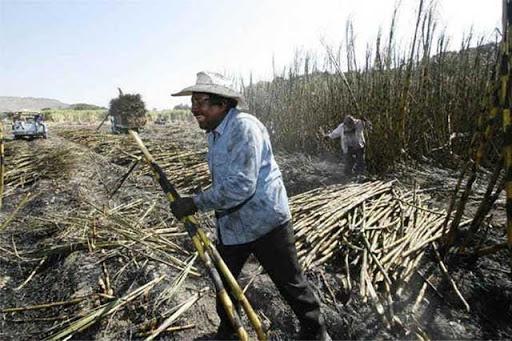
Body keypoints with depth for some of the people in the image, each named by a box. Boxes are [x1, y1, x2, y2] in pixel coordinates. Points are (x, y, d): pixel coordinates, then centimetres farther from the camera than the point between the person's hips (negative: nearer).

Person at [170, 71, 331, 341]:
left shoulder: (243, 127, -22)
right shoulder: (214, 132, 9)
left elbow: (240, 186, -30)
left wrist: (195, 204, -24)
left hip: (265, 223, -9)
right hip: (231, 225, 9)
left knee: (290, 283, 10)